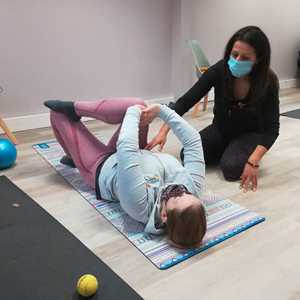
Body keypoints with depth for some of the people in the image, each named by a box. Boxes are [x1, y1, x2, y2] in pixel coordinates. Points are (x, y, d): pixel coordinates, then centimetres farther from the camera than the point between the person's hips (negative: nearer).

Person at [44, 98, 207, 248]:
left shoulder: (141, 204, -45)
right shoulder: (193, 187, -32)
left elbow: (125, 147, -46)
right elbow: (193, 140, -25)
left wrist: (133, 111, -32)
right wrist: (161, 109, -26)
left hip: (102, 168, -4)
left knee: (57, 114, -1)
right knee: (137, 105, -15)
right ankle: (73, 108, 8)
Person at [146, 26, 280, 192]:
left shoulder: (268, 81, -25)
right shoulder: (220, 70, -23)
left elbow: (271, 128, -24)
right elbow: (186, 100, -22)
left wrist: (253, 161, -39)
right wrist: (163, 131, -34)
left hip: (250, 133, -3)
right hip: (220, 129, 3)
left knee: (231, 168, -30)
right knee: (188, 156, -19)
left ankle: (246, 154, 5)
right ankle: (226, 151, 8)